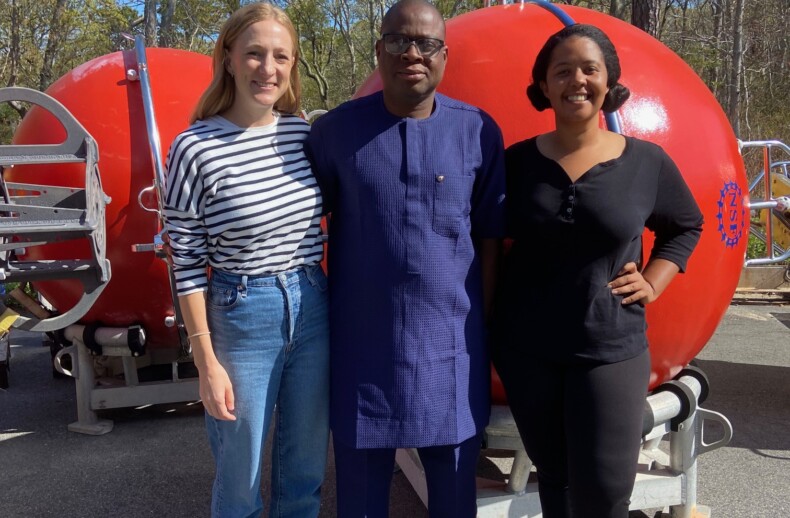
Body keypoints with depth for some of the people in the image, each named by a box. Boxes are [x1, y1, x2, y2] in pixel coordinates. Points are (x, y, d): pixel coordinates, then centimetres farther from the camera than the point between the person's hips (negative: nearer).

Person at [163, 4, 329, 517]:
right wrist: (208, 363, -9)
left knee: (305, 472, 18)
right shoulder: (195, 148, -13)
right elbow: (187, 263, -9)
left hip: (312, 310, 4)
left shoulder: (304, 132, 0)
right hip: (242, 318, -4)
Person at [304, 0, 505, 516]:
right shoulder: (336, 129, -3)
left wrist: (487, 325, 5)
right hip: (363, 339, 0)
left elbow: (488, 236, 3)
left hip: (451, 341, 1)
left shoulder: (479, 132, -2)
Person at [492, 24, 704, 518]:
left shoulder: (647, 162, -3)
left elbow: (686, 226, 14)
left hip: (611, 350, -1)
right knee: (554, 476, 14)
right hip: (526, 349, 1)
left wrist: (652, 284, 1)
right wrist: (488, 323, -3)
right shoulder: (518, 161, -2)